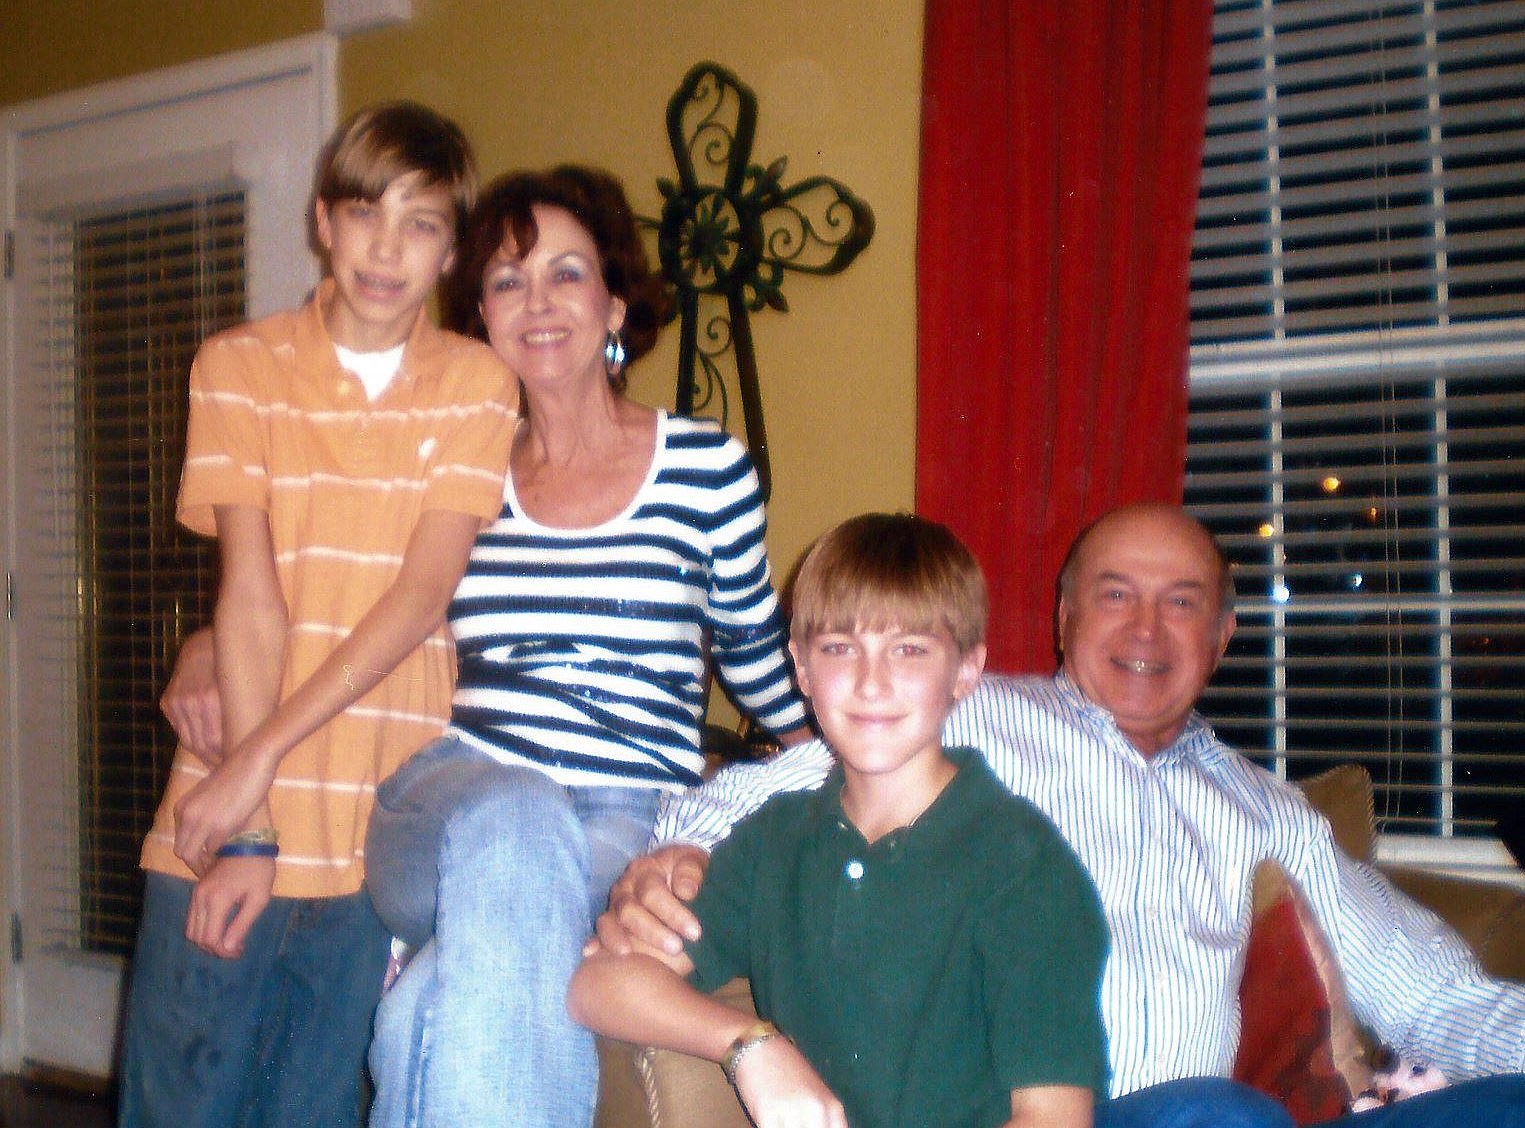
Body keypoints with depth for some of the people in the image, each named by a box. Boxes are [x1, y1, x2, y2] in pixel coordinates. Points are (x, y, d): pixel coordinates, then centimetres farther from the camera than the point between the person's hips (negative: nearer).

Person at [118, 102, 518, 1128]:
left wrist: (262, 755, -14)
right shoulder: (239, 369, 4)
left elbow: (424, 592, -6)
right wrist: (249, 822, -11)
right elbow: (251, 596, -6)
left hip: (383, 833, 0)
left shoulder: (477, 385, 4)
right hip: (229, 819, 0)